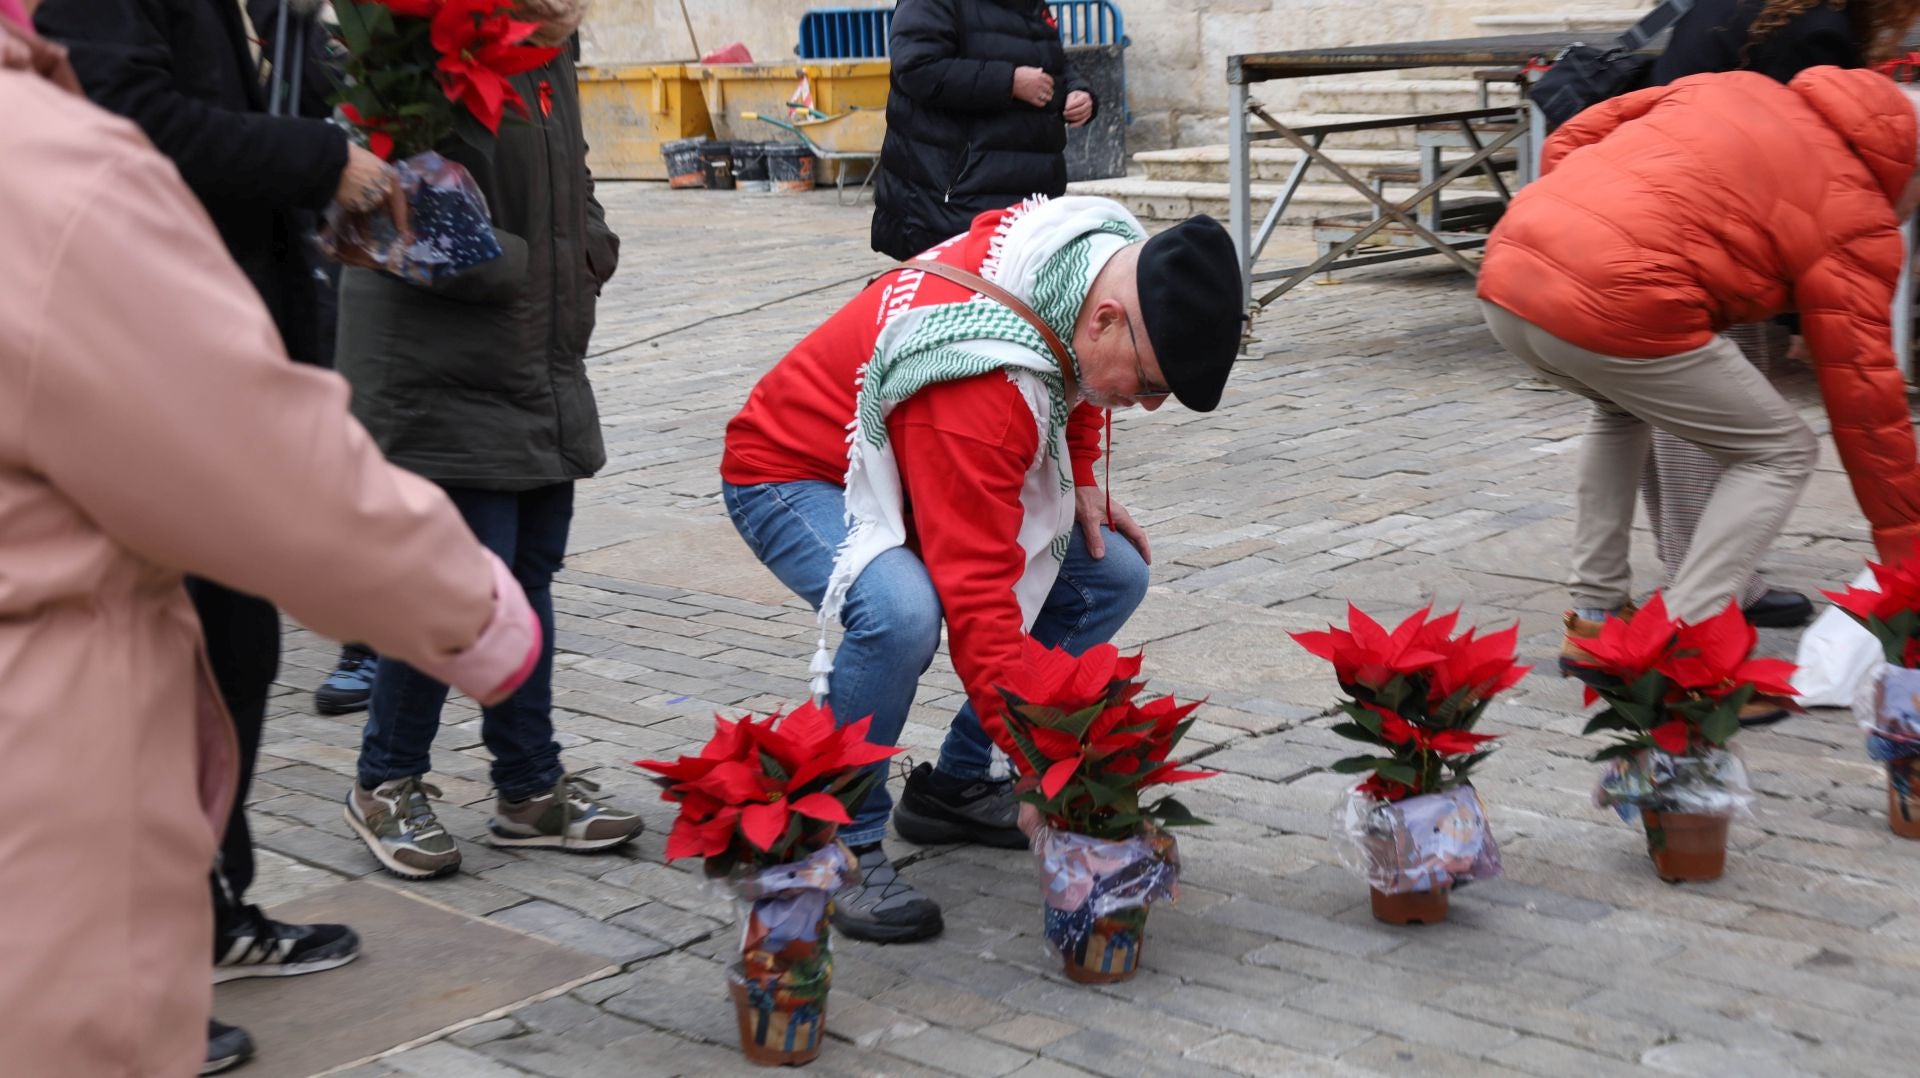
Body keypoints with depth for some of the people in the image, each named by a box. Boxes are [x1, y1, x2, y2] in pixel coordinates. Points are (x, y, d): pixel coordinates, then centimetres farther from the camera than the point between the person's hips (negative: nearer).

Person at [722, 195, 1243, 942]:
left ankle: (954, 789, 9)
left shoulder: (1109, 249, -15)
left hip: (922, 470, 9)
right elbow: (977, 591, -40)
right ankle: (840, 848, -17)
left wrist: (1079, 480, 3)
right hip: (793, 476, -9)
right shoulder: (981, 385, -40)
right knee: (901, 614, -38)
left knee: (1112, 576, -2)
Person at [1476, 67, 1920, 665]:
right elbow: (1865, 398, 12)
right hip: (1615, 309, -7)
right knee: (1780, 452, 13)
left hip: (1506, 275, 7)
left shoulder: (1733, 87, 25)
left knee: (1620, 408, 36)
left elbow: (1566, 142, 22)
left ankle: (1596, 616, 32)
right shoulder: (1856, 216, 10)